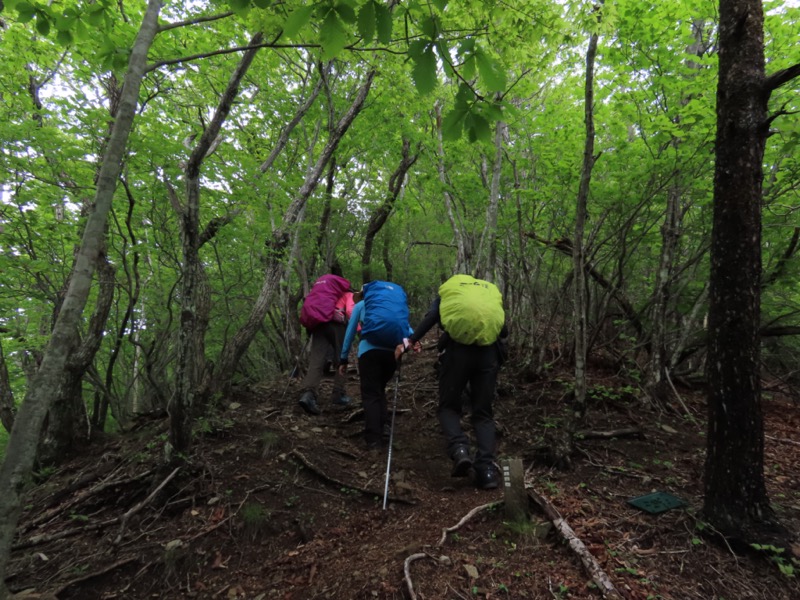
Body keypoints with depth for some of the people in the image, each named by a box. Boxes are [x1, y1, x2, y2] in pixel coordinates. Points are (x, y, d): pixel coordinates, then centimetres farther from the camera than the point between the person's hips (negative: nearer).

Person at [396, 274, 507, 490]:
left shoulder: (448, 289, 24)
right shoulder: (491, 290, 31)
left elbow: (431, 317, 4)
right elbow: (504, 330, 16)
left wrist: (410, 341, -1)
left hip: (458, 348, -2)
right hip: (488, 352, 2)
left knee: (449, 406, 13)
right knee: (483, 412, 12)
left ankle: (459, 449, -11)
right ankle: (487, 468, -2)